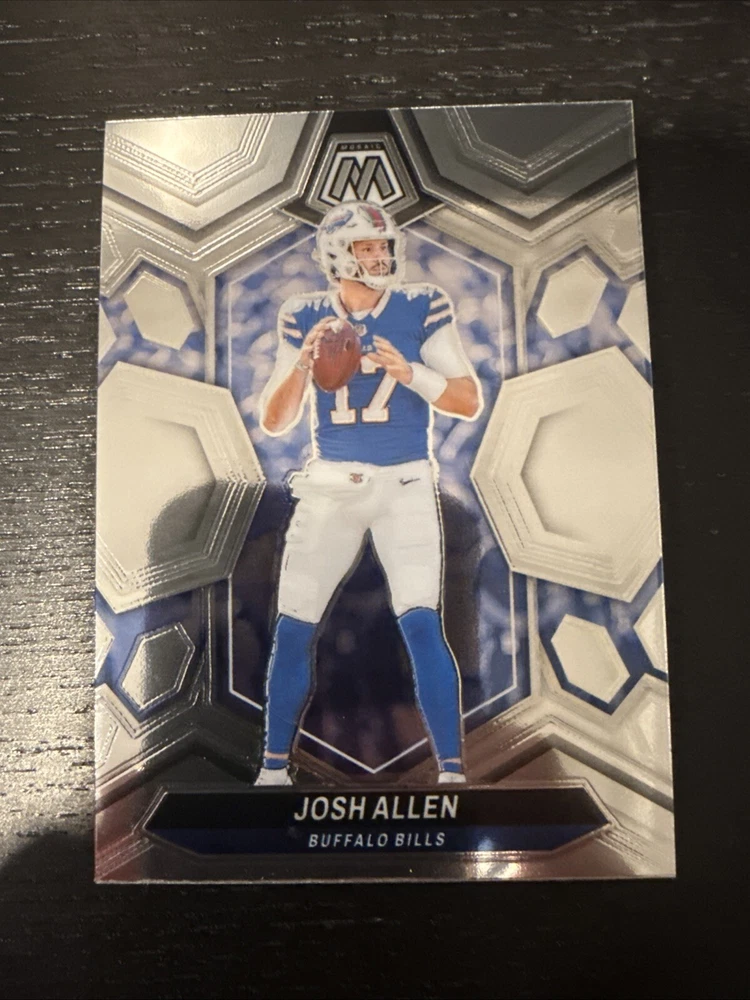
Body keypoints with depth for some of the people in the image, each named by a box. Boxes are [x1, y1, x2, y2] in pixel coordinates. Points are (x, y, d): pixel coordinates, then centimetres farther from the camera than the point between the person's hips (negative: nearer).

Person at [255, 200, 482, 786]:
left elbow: (470, 403, -2)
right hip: (330, 484, 2)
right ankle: (274, 769, 22)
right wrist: (303, 365, -13)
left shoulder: (422, 309, 0)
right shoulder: (305, 318, 5)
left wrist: (409, 371, -18)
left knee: (421, 624, -13)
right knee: (293, 628, 3)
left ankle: (452, 770, 5)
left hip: (405, 484, -2)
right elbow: (274, 423, 4)